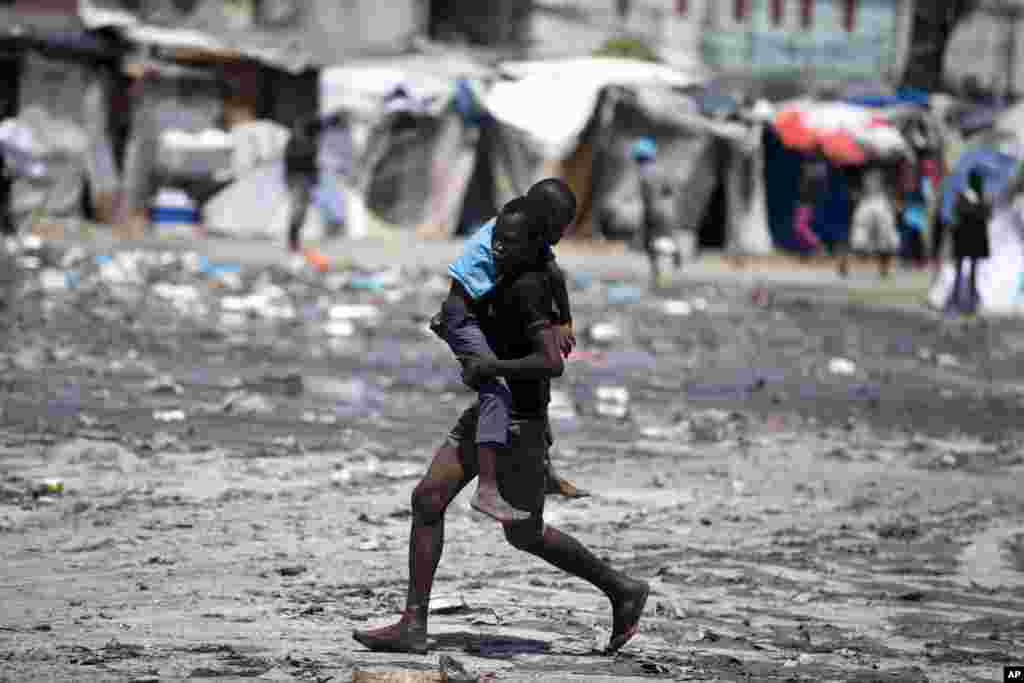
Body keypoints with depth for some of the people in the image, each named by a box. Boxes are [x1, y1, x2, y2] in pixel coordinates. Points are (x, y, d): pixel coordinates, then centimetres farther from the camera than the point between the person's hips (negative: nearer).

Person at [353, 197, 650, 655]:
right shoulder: (517, 278, 6)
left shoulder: (527, 290, -22)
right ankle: (413, 627, 0)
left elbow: (553, 362, -32)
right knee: (427, 499, 0)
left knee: (525, 536, 4)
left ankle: (622, 591, 22)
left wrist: (493, 368, -25)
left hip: (518, 425, -9)